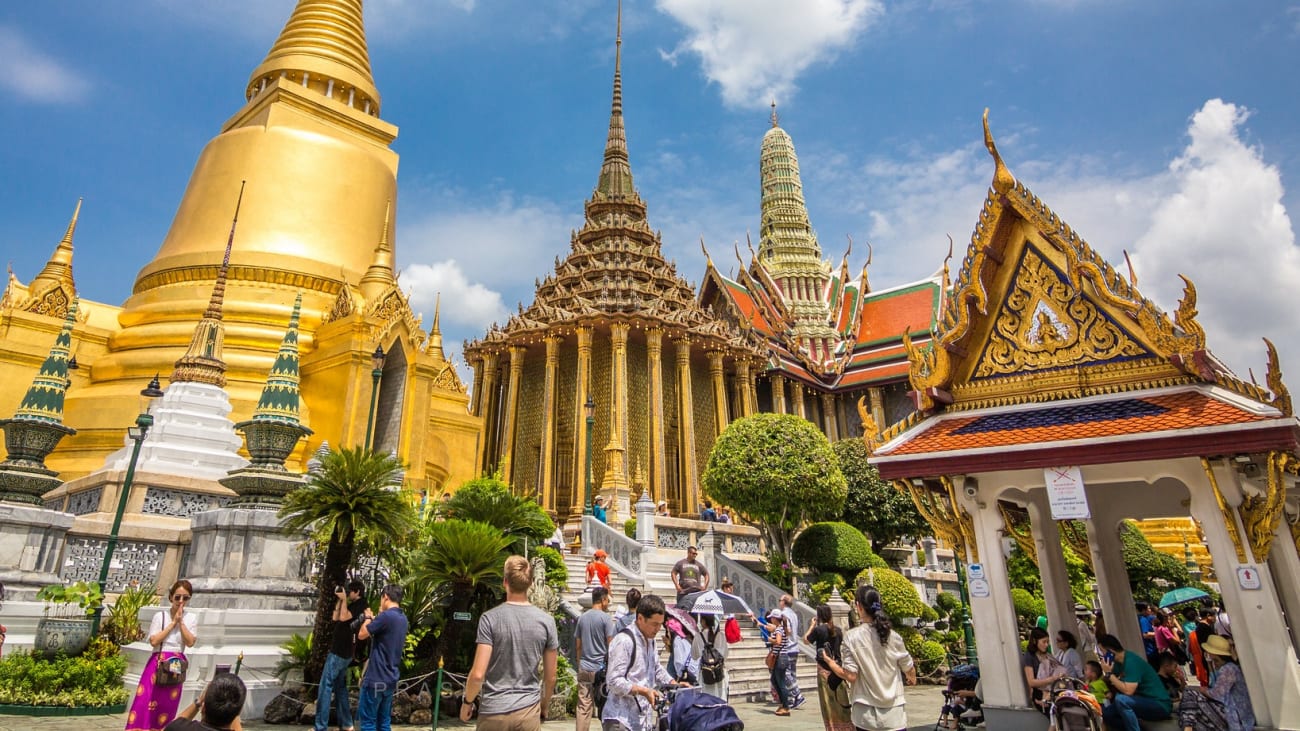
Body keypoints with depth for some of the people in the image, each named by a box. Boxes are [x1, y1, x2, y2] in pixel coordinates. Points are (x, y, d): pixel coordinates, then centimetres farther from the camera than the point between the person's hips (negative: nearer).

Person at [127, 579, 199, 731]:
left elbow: (190, 642, -5)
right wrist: (173, 623, -10)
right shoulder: (160, 616, 1)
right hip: (158, 663, -1)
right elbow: (154, 641, -8)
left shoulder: (191, 618, 4)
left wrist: (180, 621, -9)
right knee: (145, 701, -8)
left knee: (167, 706, 5)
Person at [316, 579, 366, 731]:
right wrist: (339, 601, 7)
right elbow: (336, 619, 14)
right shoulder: (353, 605, 15)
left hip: (339, 652, -10)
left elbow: (343, 617, -28)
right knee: (340, 687, 14)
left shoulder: (360, 605, -14)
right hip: (343, 652, 10)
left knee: (325, 687, -6)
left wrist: (344, 600, -19)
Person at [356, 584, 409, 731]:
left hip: (376, 679, -8)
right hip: (391, 679, 8)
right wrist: (374, 619, 15)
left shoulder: (386, 616, -18)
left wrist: (368, 618, 7)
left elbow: (361, 635, -8)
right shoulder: (403, 619, 10)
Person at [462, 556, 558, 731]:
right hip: (528, 711, 2)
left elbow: (478, 674, -13)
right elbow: (550, 677, 2)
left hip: (493, 712, -1)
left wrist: (468, 701, 6)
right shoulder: (547, 621, -4)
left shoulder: (490, 618, -12)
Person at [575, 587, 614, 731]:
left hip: (584, 668, 5)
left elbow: (578, 645, 13)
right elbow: (610, 645, -9)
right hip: (601, 668, -4)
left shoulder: (582, 617, 8)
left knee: (583, 706, 5)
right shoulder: (605, 618, -9)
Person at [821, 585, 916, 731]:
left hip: (867, 714, -2)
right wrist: (912, 679, 33)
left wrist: (830, 662, 4)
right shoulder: (893, 636, -3)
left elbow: (850, 676, -14)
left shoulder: (852, 636, -11)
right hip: (895, 714, 2)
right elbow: (909, 670, 9)